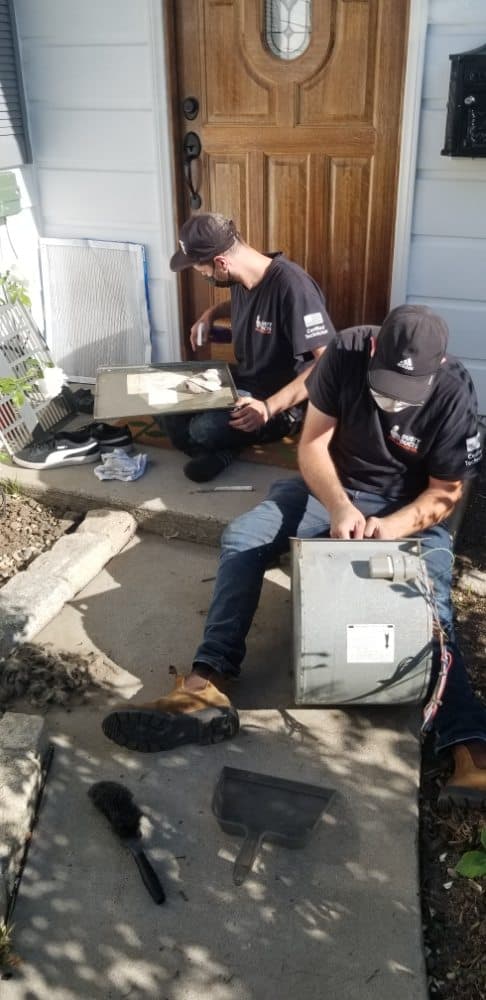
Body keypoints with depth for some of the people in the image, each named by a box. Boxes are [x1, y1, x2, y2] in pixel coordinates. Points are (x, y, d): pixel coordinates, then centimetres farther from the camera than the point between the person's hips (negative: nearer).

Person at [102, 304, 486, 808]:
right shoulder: (346, 352, -17)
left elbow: (445, 493, -12)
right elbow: (311, 445, -13)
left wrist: (390, 528, -31)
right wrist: (339, 507, -31)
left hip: (410, 508, -2)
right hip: (333, 486, 2)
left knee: (430, 607, -28)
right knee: (241, 537, -20)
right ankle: (205, 685, -33)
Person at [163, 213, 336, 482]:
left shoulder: (291, 286, -27)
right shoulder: (241, 277, -1)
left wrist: (270, 407, -35)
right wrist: (210, 314, 6)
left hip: (281, 400, -8)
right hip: (241, 380, 8)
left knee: (205, 429, -30)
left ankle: (218, 448, 0)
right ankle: (214, 450, 4)